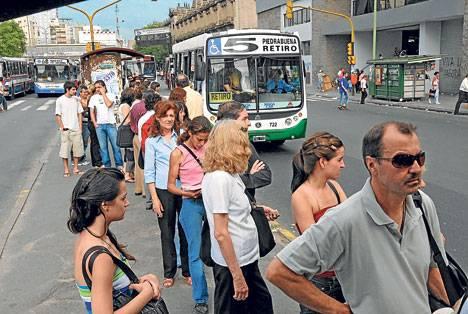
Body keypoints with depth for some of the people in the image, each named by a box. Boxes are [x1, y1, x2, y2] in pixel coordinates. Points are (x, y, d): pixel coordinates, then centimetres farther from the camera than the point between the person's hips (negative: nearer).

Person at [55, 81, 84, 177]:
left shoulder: (76, 99, 7)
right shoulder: (60, 100, -4)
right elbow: (58, 115, -4)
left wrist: (80, 127, 5)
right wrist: (62, 127, -10)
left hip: (76, 129, 4)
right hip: (66, 130, -4)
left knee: (77, 149, 7)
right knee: (65, 149, 0)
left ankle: (75, 169, 18)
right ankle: (66, 170, 10)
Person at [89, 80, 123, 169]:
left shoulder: (110, 95, 2)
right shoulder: (94, 97, 11)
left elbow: (109, 104, -18)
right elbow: (92, 112, 12)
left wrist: (103, 93, -9)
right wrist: (94, 123, 1)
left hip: (110, 124, -3)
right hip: (99, 125, 3)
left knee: (115, 145, -3)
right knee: (103, 147, 6)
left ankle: (119, 164, 5)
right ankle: (106, 165, 14)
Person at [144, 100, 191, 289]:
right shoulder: (152, 141, 2)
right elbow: (149, 172, 1)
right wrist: (154, 198, -6)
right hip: (163, 191, -1)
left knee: (186, 230, 6)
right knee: (167, 233, 8)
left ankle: (187, 271, 21)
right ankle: (169, 273, 21)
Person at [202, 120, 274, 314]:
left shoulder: (230, 174, 5)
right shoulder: (219, 178, -23)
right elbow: (221, 233, -23)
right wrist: (237, 276, -21)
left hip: (246, 258, 9)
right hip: (232, 263, -9)